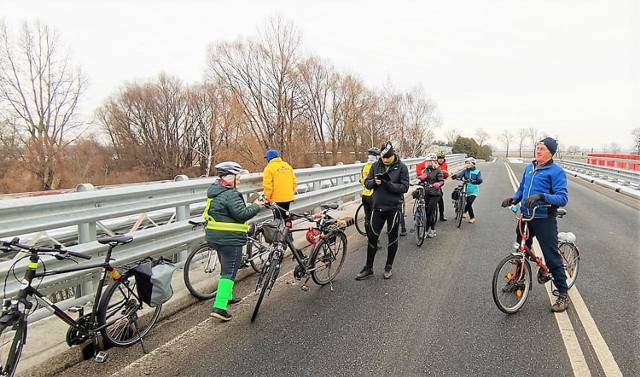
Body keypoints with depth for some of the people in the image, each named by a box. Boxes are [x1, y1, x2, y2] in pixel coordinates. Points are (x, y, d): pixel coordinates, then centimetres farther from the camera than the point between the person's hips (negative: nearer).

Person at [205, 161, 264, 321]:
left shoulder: (214, 191, 12)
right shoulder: (231, 194, -19)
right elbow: (242, 214, -24)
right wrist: (256, 206, -9)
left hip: (214, 237, 10)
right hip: (230, 239, -10)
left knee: (226, 268, 25)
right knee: (229, 272, -4)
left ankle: (227, 296, 39)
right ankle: (219, 307, -6)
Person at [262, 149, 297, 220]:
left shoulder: (269, 168, -9)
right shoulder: (287, 166, 9)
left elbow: (267, 185, -16)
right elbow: (294, 182, 9)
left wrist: (267, 197, -5)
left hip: (277, 199, -6)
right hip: (288, 197, 6)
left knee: (279, 218, 1)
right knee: (285, 217, 20)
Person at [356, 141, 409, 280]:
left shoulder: (401, 167, -7)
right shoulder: (376, 165, 2)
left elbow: (405, 187, -12)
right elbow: (367, 183, 3)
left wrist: (389, 184, -27)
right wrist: (374, 182, -19)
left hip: (394, 208, -3)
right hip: (377, 207, 3)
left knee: (392, 238, 9)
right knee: (372, 237, 6)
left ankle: (388, 267, 25)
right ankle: (368, 268, 18)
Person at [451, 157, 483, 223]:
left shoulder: (477, 172, -2)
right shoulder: (465, 171, 4)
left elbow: (480, 180, -17)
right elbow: (460, 174, -16)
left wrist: (475, 181, -39)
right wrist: (455, 176, -38)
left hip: (473, 191, -2)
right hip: (466, 190, 3)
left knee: (469, 203, -17)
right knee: (468, 204, 5)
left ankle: (464, 212, 8)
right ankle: (472, 218, 20)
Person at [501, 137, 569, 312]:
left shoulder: (556, 171, -11)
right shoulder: (529, 168, 9)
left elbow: (563, 198, -18)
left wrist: (541, 196, -33)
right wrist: (513, 198, -1)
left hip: (544, 219, -6)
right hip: (526, 217, 7)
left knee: (552, 257, -1)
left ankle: (563, 294, 12)